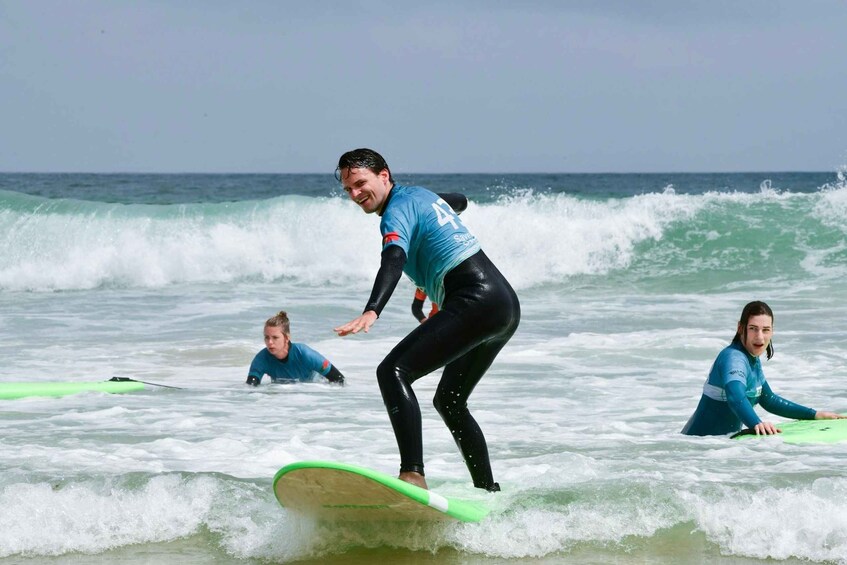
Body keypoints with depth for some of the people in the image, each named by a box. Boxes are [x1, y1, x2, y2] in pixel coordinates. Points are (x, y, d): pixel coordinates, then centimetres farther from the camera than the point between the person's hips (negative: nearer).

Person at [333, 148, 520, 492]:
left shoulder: (398, 209, -6)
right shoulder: (419, 194, 22)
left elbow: (393, 262, -26)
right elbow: (458, 203, 46)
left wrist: (371, 312, -42)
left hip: (477, 301, -11)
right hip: (506, 306, 11)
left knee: (393, 372, -21)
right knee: (449, 402, 24)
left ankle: (413, 476, -38)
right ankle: (489, 493, 25)